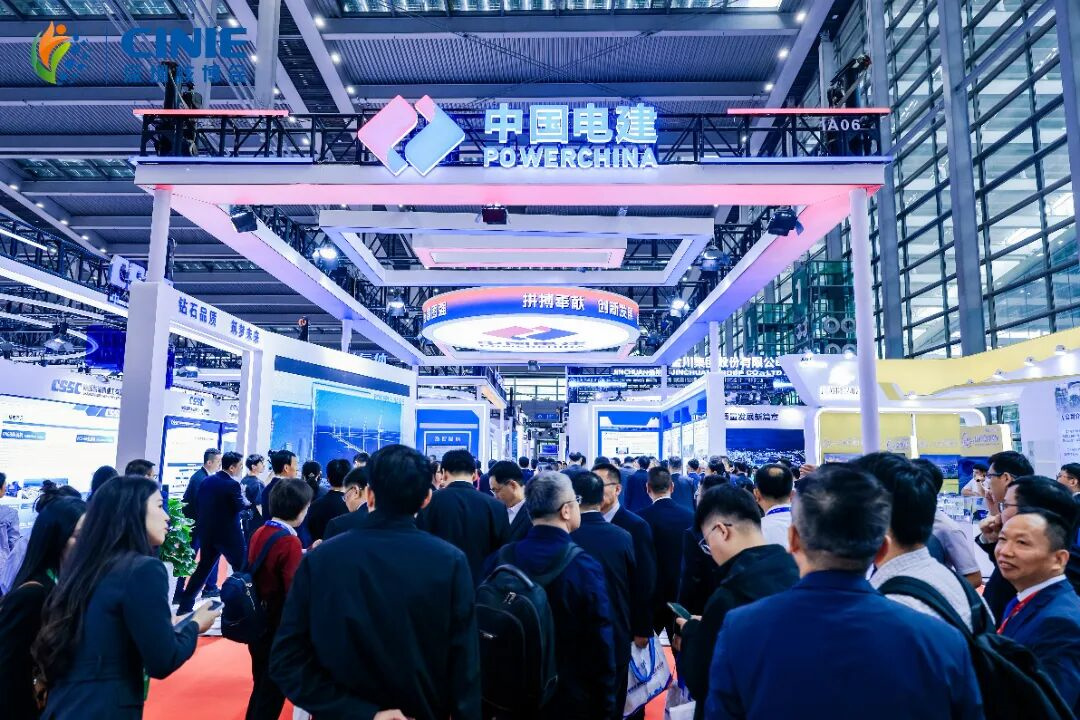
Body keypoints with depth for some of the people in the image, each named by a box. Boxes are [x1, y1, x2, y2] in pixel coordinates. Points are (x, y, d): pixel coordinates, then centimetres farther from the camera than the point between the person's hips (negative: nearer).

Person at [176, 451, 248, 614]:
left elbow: (199, 505, 11)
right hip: (228, 534, -7)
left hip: (207, 532, 7)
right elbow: (240, 506, -13)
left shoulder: (206, 481, 5)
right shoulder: (232, 484, -17)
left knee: (203, 568, 18)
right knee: (242, 569, 4)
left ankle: (185, 604, 20)